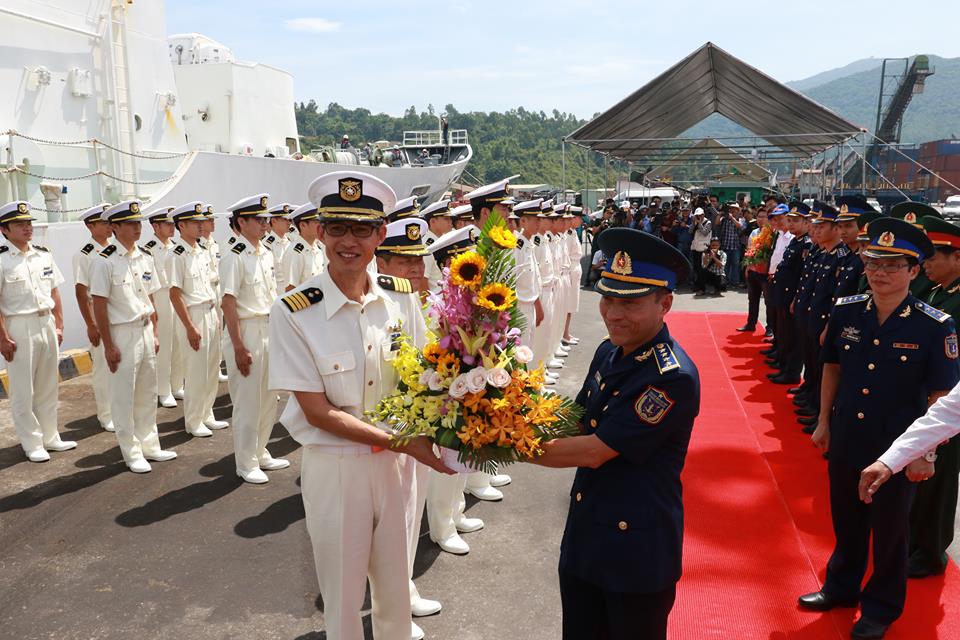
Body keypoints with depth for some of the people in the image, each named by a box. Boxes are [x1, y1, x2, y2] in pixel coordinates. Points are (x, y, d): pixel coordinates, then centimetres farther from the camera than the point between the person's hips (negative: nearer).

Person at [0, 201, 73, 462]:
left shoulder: (43, 254, 8)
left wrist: (58, 325, 9)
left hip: (47, 324, 6)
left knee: (48, 385, 14)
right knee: (23, 389, 4)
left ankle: (50, 437, 27)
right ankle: (32, 444, 14)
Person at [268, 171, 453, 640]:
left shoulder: (400, 301, -6)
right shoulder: (293, 313, -17)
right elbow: (318, 411, -16)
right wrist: (400, 440, -21)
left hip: (392, 460, 4)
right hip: (334, 466, -3)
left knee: (394, 581, 22)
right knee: (343, 590, 17)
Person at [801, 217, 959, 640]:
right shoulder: (845, 311, -6)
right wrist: (824, 421, 10)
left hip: (896, 447, -3)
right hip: (846, 439, 3)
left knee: (889, 528, 14)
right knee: (846, 519, 20)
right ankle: (841, 587, 43)